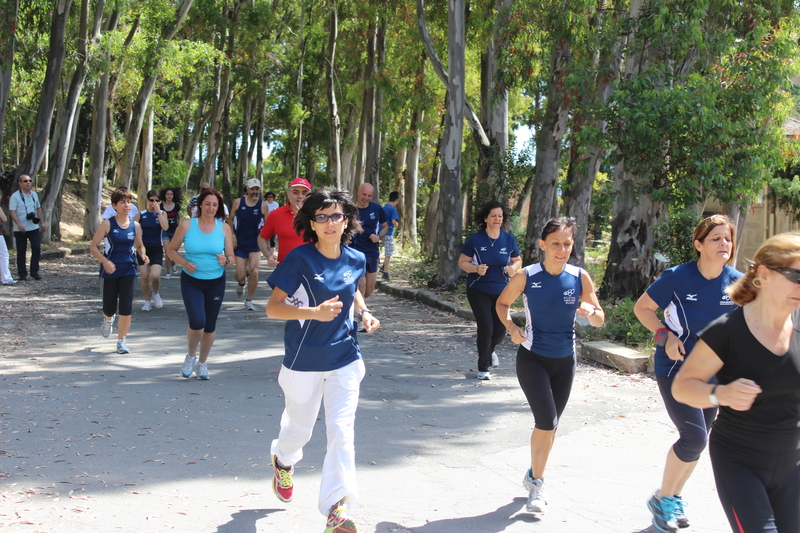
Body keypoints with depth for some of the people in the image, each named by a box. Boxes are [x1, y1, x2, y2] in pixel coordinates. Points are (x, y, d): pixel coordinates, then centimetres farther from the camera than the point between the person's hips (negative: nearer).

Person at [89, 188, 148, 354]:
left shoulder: (135, 225, 2)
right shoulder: (107, 224, -7)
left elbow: (139, 245, 17)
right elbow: (93, 247, -5)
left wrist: (143, 255, -6)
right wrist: (105, 261, -21)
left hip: (128, 270, 2)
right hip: (110, 270, -2)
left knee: (126, 307, -7)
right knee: (109, 307, 6)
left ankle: (122, 340, 8)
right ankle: (108, 319, 44)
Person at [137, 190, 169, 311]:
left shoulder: (162, 213, 1)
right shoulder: (141, 214, 1)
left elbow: (165, 227, -16)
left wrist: (158, 211, -15)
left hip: (157, 249, -1)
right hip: (143, 248, 1)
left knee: (155, 275, -16)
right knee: (145, 277, 1)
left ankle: (155, 294, 15)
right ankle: (147, 301, 19)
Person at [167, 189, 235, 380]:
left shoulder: (224, 228, -1)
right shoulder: (187, 225, -4)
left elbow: (231, 257, 4)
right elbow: (171, 250, 3)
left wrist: (225, 261, -20)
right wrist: (184, 262, -15)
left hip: (216, 283, 2)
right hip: (191, 282, -2)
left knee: (210, 325, 7)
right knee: (197, 322, -17)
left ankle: (202, 363, 29)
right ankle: (191, 356, 13)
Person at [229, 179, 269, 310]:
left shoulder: (263, 205, -2)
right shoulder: (238, 202, -1)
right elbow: (230, 219, 8)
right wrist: (232, 236, -1)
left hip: (255, 244, 0)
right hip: (239, 244, 0)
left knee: (253, 271, -13)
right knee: (240, 276, -3)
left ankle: (249, 301, 4)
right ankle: (241, 283, 37)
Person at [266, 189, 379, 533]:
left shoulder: (355, 260, -1)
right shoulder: (300, 259, -15)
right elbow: (273, 308, -15)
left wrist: (364, 313, 3)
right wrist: (314, 312, -30)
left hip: (345, 360, 3)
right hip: (304, 361, -2)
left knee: (342, 433, -7)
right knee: (300, 428, 18)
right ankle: (283, 460, 54)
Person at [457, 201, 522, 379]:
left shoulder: (509, 240, -1)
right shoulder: (475, 240, -9)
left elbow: (517, 260, 11)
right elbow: (462, 262, -3)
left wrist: (514, 267, -12)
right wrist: (476, 268, -23)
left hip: (501, 291, 3)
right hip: (479, 291, -3)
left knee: (500, 329, 5)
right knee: (486, 327, -11)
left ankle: (489, 350, 42)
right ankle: (483, 368, 8)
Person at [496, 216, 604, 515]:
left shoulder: (580, 277, -7)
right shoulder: (526, 276, -12)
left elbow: (600, 321, 0)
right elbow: (502, 303, 4)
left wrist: (590, 311, -23)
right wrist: (511, 327, -15)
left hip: (564, 361, 3)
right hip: (532, 358, -3)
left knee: (550, 424, 15)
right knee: (546, 421, -14)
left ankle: (534, 477, 37)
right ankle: (537, 482, 7)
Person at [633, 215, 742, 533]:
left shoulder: (738, 282, -4)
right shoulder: (677, 277, -14)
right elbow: (642, 307, -3)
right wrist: (665, 335, -17)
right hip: (675, 367, -5)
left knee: (697, 440, 12)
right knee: (694, 437, -16)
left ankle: (674, 498, 34)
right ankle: (662, 498, 6)